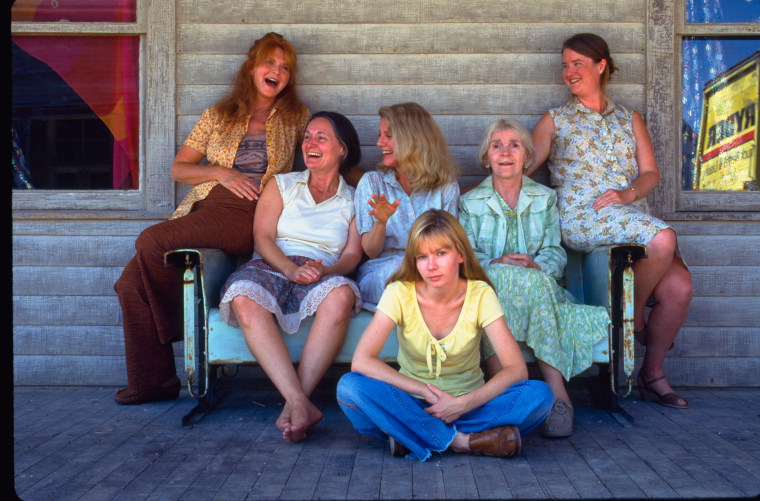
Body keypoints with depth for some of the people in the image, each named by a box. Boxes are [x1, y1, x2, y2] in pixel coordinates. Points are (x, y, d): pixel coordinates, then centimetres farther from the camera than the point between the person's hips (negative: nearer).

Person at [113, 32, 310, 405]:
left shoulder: (296, 118, 16)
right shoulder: (218, 116, 20)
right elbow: (178, 169, 17)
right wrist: (221, 173, 1)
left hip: (250, 217, -4)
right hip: (205, 207, 4)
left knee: (151, 242, -27)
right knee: (132, 282, -18)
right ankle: (149, 380, -6)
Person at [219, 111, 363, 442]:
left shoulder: (352, 200, 20)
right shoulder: (281, 185, 20)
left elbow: (352, 255, 8)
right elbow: (262, 238, 6)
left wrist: (325, 270, -16)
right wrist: (291, 268, -14)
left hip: (323, 276, 0)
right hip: (271, 268, 1)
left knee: (341, 294, -38)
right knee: (244, 299, -36)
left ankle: (294, 403, -38)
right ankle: (300, 403, -45)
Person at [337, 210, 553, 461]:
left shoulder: (480, 295, -9)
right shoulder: (399, 294, -11)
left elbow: (516, 369, -15)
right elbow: (361, 361, -21)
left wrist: (463, 403, -26)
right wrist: (425, 392, -24)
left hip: (469, 405, 1)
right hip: (412, 405, -1)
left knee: (539, 394, -26)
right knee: (349, 386, -30)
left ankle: (410, 436, -25)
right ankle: (460, 440, -28)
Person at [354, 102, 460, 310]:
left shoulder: (446, 187, 10)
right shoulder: (372, 182, 9)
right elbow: (371, 252, 3)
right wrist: (381, 222, -19)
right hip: (379, 275, 0)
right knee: (400, 265, -35)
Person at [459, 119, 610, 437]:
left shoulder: (545, 199, 18)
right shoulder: (470, 202, 16)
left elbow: (555, 253, 7)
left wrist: (536, 265, -17)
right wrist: (495, 264, -19)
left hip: (538, 285, 1)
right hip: (487, 287, -1)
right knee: (497, 277, -37)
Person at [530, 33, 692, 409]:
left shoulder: (629, 120, 23)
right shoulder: (555, 120, 16)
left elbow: (651, 172, 13)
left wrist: (629, 193, -8)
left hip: (633, 215, 4)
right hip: (582, 219, -4)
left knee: (679, 287, -18)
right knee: (663, 239, -32)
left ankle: (652, 374, 2)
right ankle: (635, 315, -6)